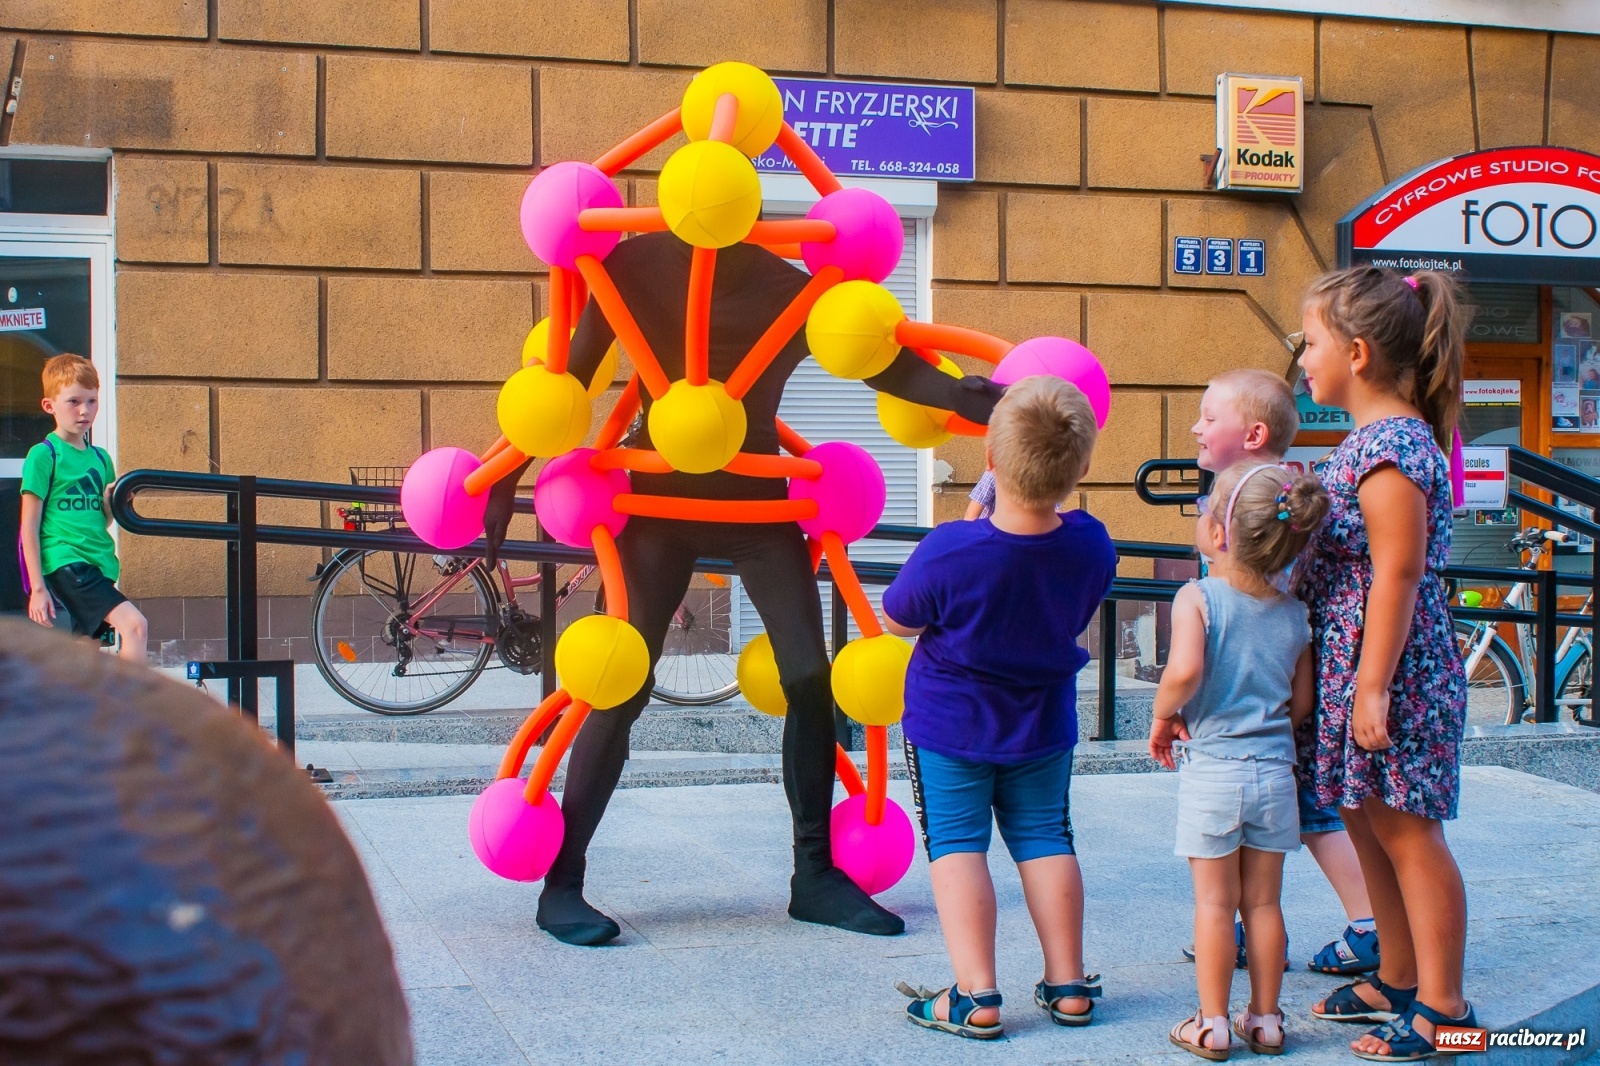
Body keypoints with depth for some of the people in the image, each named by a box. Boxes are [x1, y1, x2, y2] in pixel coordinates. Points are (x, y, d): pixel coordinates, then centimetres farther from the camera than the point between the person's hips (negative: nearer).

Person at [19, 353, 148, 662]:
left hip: (98, 564, 7)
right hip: (65, 564, -7)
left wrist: (110, 503, -1)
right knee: (134, 625, -24)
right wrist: (38, 587, -10)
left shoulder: (100, 458, 15)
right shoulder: (44, 455, -4)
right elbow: (29, 526, -6)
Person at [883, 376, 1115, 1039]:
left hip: (950, 723, -4)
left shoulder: (948, 552, -29)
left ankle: (974, 996, -1)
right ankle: (1068, 985, 20)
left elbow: (897, 622, -12)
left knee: (956, 844, 5)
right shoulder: (1092, 545, -17)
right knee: (1044, 838, 15)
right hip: (1043, 724, 4)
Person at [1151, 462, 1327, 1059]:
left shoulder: (1197, 598, -12)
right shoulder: (1293, 613, 3)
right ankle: (1265, 1019, 22)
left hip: (1210, 770, -4)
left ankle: (1212, 1025, 12)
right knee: (1263, 902, 13)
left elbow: (1184, 670, -27)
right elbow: (1302, 704, 7)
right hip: (1275, 770, 4)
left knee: (1214, 903, 5)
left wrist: (1163, 718, -10)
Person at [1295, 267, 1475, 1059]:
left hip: (1391, 671, -10)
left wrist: (1373, 687, -23)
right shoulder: (1379, 438, 12)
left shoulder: (1389, 445, -19)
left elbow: (1396, 576, -23)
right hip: (1353, 668, 10)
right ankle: (1398, 980, 31)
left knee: (1407, 833, -1)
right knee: (1368, 826, 18)